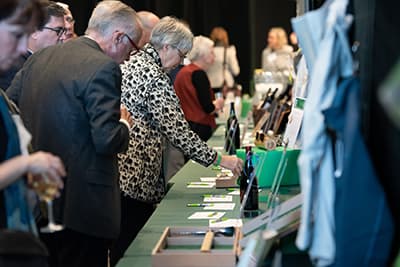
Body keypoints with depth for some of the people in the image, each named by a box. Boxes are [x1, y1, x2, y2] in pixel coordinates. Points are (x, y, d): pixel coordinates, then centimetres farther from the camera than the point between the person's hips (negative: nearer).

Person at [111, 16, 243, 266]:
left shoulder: (131, 63, 12)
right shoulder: (154, 77, -16)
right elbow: (177, 130, -17)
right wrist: (219, 159, -12)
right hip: (134, 175, -9)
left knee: (117, 244, 15)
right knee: (131, 247, -1)